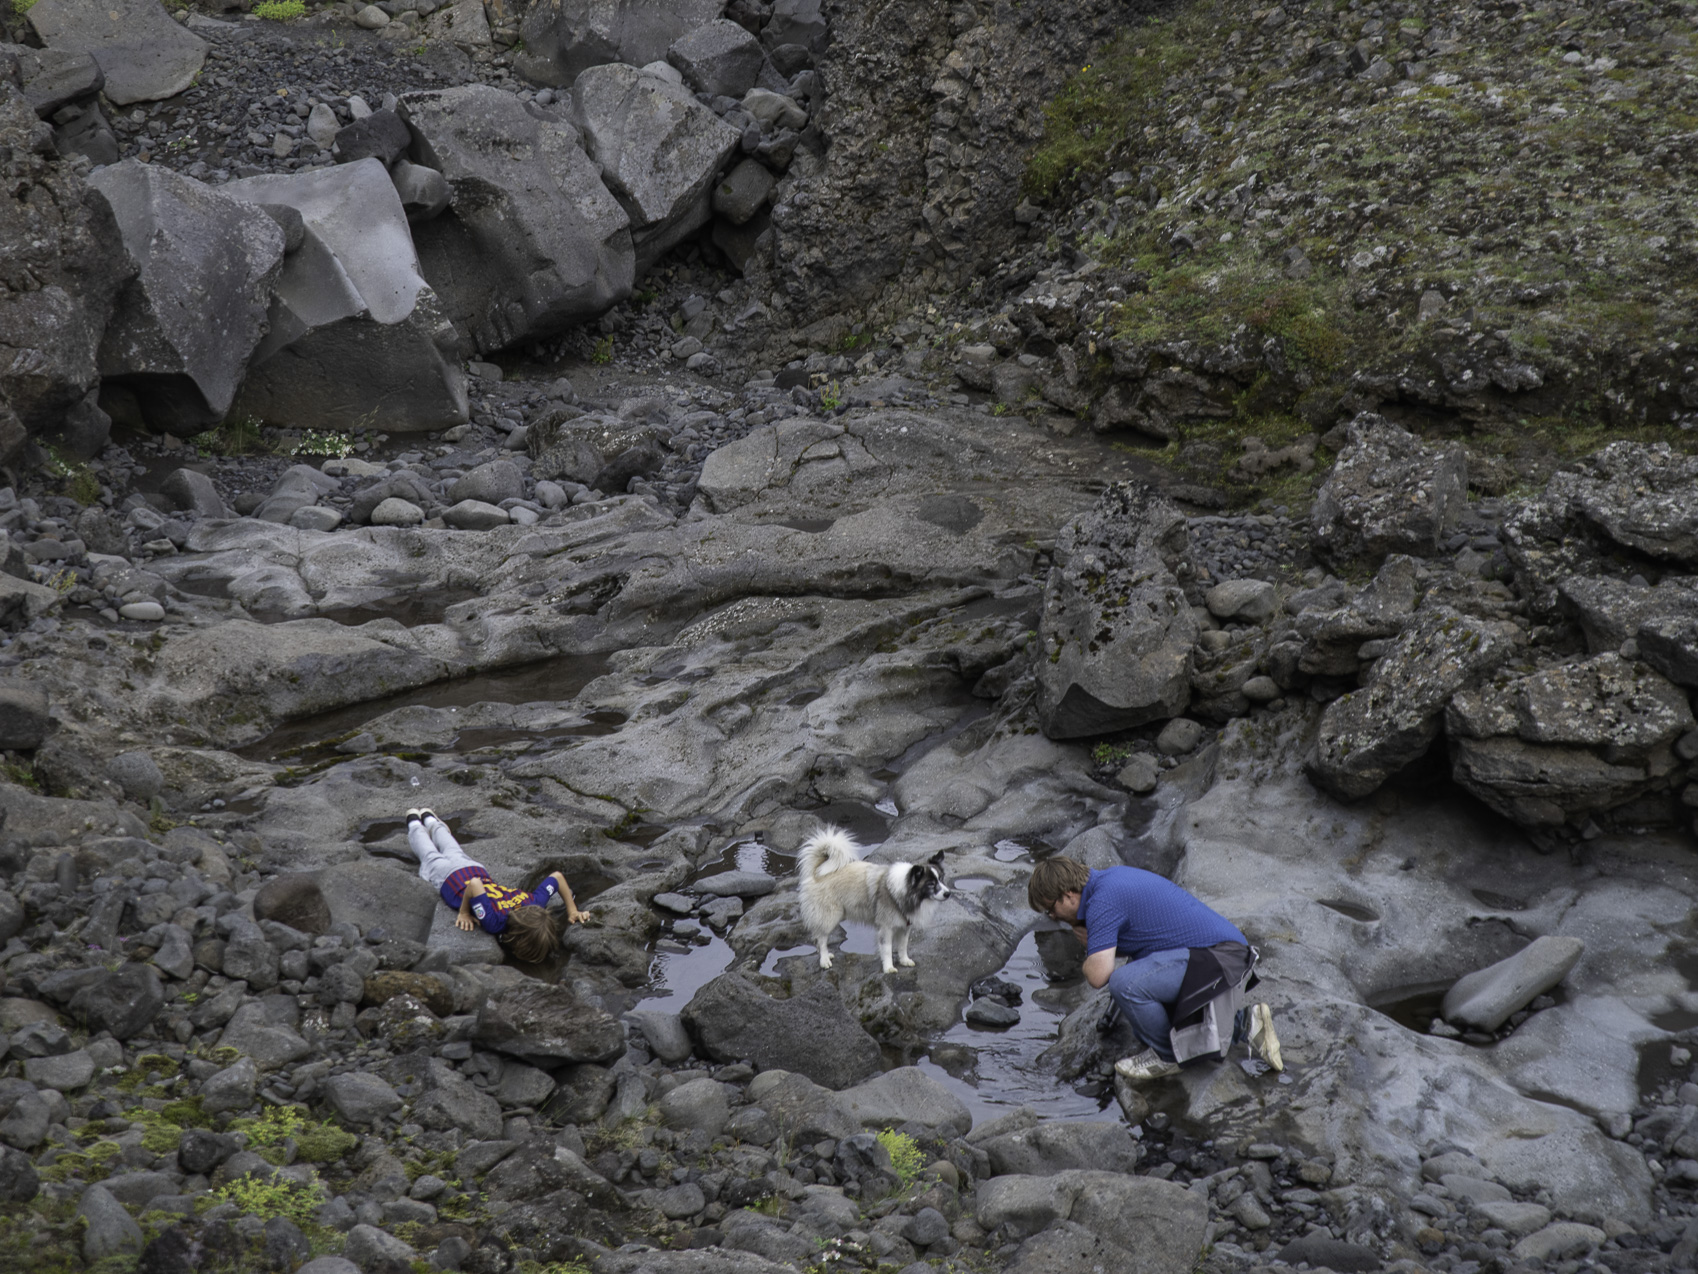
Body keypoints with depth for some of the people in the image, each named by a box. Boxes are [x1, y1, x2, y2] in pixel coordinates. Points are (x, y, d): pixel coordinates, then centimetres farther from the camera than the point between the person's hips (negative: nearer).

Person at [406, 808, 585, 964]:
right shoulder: (495, 921, -52)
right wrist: (463, 913, -39)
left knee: (456, 855, 39)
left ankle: (430, 821, 64)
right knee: (431, 858, 32)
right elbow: (474, 885, -55)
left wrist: (572, 911, -25)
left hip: (478, 871, 4)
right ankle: (414, 825, 58)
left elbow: (556, 876, -27)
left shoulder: (534, 903, -39)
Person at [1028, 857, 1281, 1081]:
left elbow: (1098, 976, -24)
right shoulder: (1113, 876, 13)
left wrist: (1089, 946, -1)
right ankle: (1243, 1023, 18)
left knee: (1125, 983, -27)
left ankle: (1165, 1056, -5)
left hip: (1215, 957, -11)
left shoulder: (1102, 903, -17)